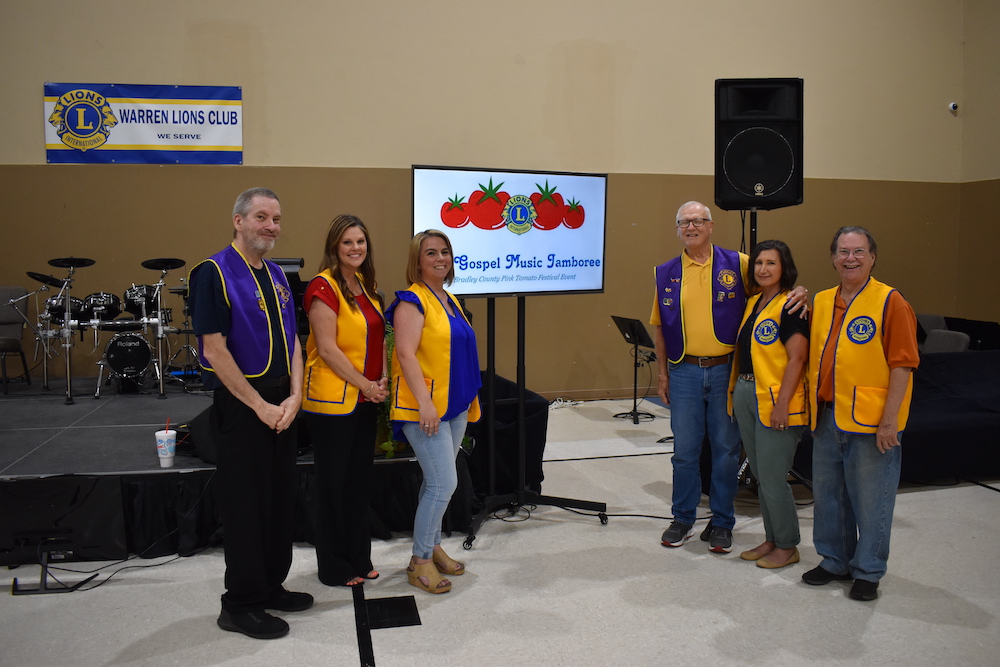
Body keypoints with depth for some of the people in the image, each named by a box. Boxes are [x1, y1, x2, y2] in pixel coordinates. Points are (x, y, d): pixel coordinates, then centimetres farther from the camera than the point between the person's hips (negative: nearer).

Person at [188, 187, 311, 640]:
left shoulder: (276, 276, 12)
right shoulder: (214, 272, -11)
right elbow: (215, 350, -17)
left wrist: (293, 398, -2)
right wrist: (260, 406, -16)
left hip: (281, 405, 8)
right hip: (239, 406, -7)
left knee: (280, 499, 14)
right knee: (245, 504, 1)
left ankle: (270, 586, 29)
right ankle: (240, 605, 14)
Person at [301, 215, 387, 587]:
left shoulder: (366, 285, 12)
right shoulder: (323, 287, -13)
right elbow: (327, 349, -18)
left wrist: (382, 378, 3)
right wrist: (365, 385, -14)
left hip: (365, 400, 8)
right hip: (331, 400, -8)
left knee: (360, 480, 15)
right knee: (334, 483, 4)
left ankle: (359, 559, 28)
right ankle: (334, 568, 17)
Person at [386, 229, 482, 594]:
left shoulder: (450, 300, 15)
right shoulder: (412, 301, -11)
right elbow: (406, 353, -20)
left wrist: (471, 396, 21)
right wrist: (424, 402, -26)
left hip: (454, 406, 8)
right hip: (424, 407, -8)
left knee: (436, 482, 15)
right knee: (445, 483, -9)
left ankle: (432, 547, 28)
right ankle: (420, 562, 5)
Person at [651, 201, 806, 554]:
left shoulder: (737, 264, 0)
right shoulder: (666, 274, 6)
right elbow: (659, 326, 11)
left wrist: (798, 292, -15)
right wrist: (662, 372, 8)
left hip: (726, 370, -1)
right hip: (684, 372, 1)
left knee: (726, 448, 7)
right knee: (684, 449, 8)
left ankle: (721, 523, 20)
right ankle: (683, 519, 23)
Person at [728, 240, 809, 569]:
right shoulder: (753, 303, 13)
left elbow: (797, 359, -17)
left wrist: (782, 405, -21)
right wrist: (734, 391, 13)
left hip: (775, 403, -8)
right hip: (745, 396, 9)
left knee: (772, 479, -2)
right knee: (760, 476, 15)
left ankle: (787, 546, 14)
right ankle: (772, 539, 28)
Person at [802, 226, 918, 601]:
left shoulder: (890, 302, -8)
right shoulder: (821, 302, 10)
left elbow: (902, 364, -11)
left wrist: (890, 419, -16)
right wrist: (812, 408, 9)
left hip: (870, 421, -6)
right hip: (826, 417, 6)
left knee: (870, 500, 4)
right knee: (827, 494, 15)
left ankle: (868, 572, 19)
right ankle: (834, 562, 31)